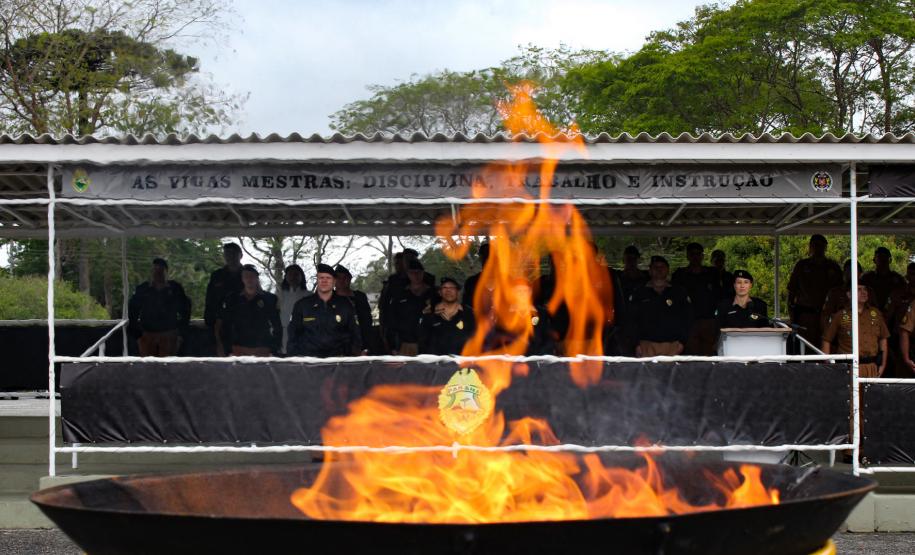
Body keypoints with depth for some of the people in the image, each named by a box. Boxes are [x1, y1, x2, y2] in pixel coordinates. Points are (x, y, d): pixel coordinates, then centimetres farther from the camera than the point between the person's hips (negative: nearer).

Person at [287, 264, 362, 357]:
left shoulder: (345, 306, 10)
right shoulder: (302, 305, 9)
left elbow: (355, 335, 11)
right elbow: (293, 335, 11)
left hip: (337, 357, 0)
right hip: (308, 359, 0)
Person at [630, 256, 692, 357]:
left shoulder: (679, 293, 13)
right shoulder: (639, 294, 12)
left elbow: (686, 321, 10)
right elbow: (631, 321, 8)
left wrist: (681, 342, -1)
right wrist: (637, 344, -2)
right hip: (646, 347, 0)